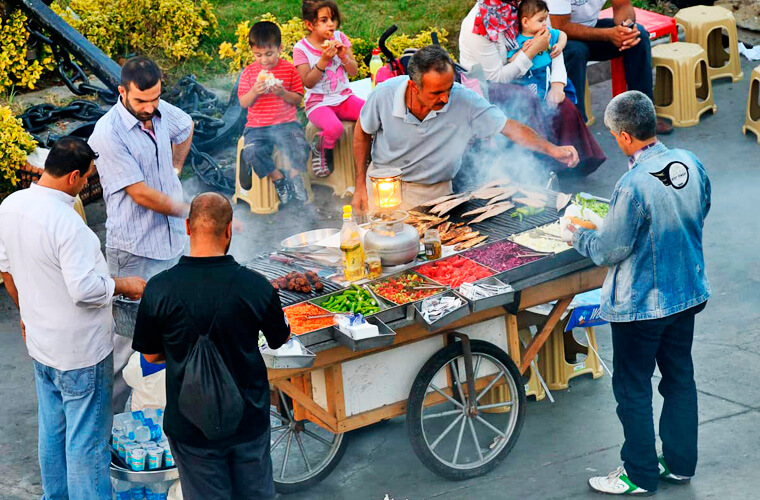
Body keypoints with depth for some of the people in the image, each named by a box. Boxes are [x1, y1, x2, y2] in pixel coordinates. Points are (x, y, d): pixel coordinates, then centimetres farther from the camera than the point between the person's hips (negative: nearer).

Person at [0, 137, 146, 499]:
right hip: (81, 353, -9)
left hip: (40, 344, 9)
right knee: (86, 441, 4)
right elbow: (85, 290, -29)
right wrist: (124, 286, -11)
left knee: (52, 431, 22)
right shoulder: (67, 223, -29)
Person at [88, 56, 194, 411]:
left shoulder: (162, 112, 0)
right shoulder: (109, 134, -21)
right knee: (130, 332, -4)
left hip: (173, 239, 7)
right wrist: (192, 211, -14)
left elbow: (186, 128, 27)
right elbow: (141, 194, -21)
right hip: (135, 249, -7)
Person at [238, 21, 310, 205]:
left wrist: (283, 93, -15)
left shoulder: (289, 69, 4)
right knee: (251, 152, -27)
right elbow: (243, 103, 6)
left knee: (300, 147, -29)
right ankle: (279, 180, -9)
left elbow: (298, 99, 5)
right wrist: (254, 92, -15)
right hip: (257, 127, 1)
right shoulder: (249, 72, 7)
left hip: (286, 123, -1)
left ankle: (295, 177, -3)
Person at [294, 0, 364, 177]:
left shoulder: (339, 38, 4)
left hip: (344, 97, 4)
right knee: (334, 128, -35)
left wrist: (343, 56, -14)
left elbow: (354, 71, 5)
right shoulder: (301, 49, -8)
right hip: (318, 103, -4)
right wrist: (324, 60, -22)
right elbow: (308, 82, -14)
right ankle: (320, 149, 0)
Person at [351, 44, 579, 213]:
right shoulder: (384, 95, -20)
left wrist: (551, 149, -31)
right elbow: (363, 132, -1)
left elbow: (510, 128, -17)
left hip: (435, 190, 0)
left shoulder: (465, 102, -23)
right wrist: (360, 185, -1)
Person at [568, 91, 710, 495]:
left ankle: (640, 475, 19)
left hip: (640, 305, -7)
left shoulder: (634, 186, -28)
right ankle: (680, 463, 31)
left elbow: (610, 250, -19)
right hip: (687, 294, 7)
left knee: (633, 389, 8)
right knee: (680, 378, 19)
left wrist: (578, 236, -1)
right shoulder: (690, 164, -5)